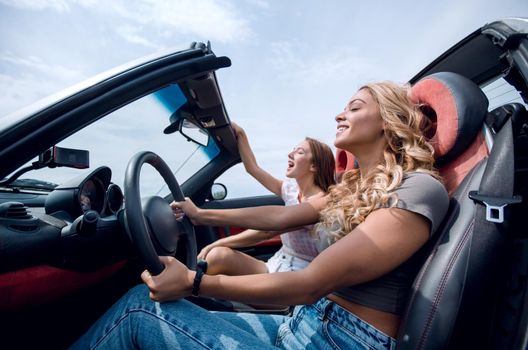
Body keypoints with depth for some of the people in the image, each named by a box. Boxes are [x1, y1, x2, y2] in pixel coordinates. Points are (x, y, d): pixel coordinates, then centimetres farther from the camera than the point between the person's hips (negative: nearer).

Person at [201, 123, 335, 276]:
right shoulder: (292, 189, 5)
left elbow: (266, 231, -23)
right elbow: (253, 168, 10)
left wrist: (216, 244, -20)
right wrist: (240, 133, 7)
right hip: (278, 263, 6)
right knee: (218, 255, -16)